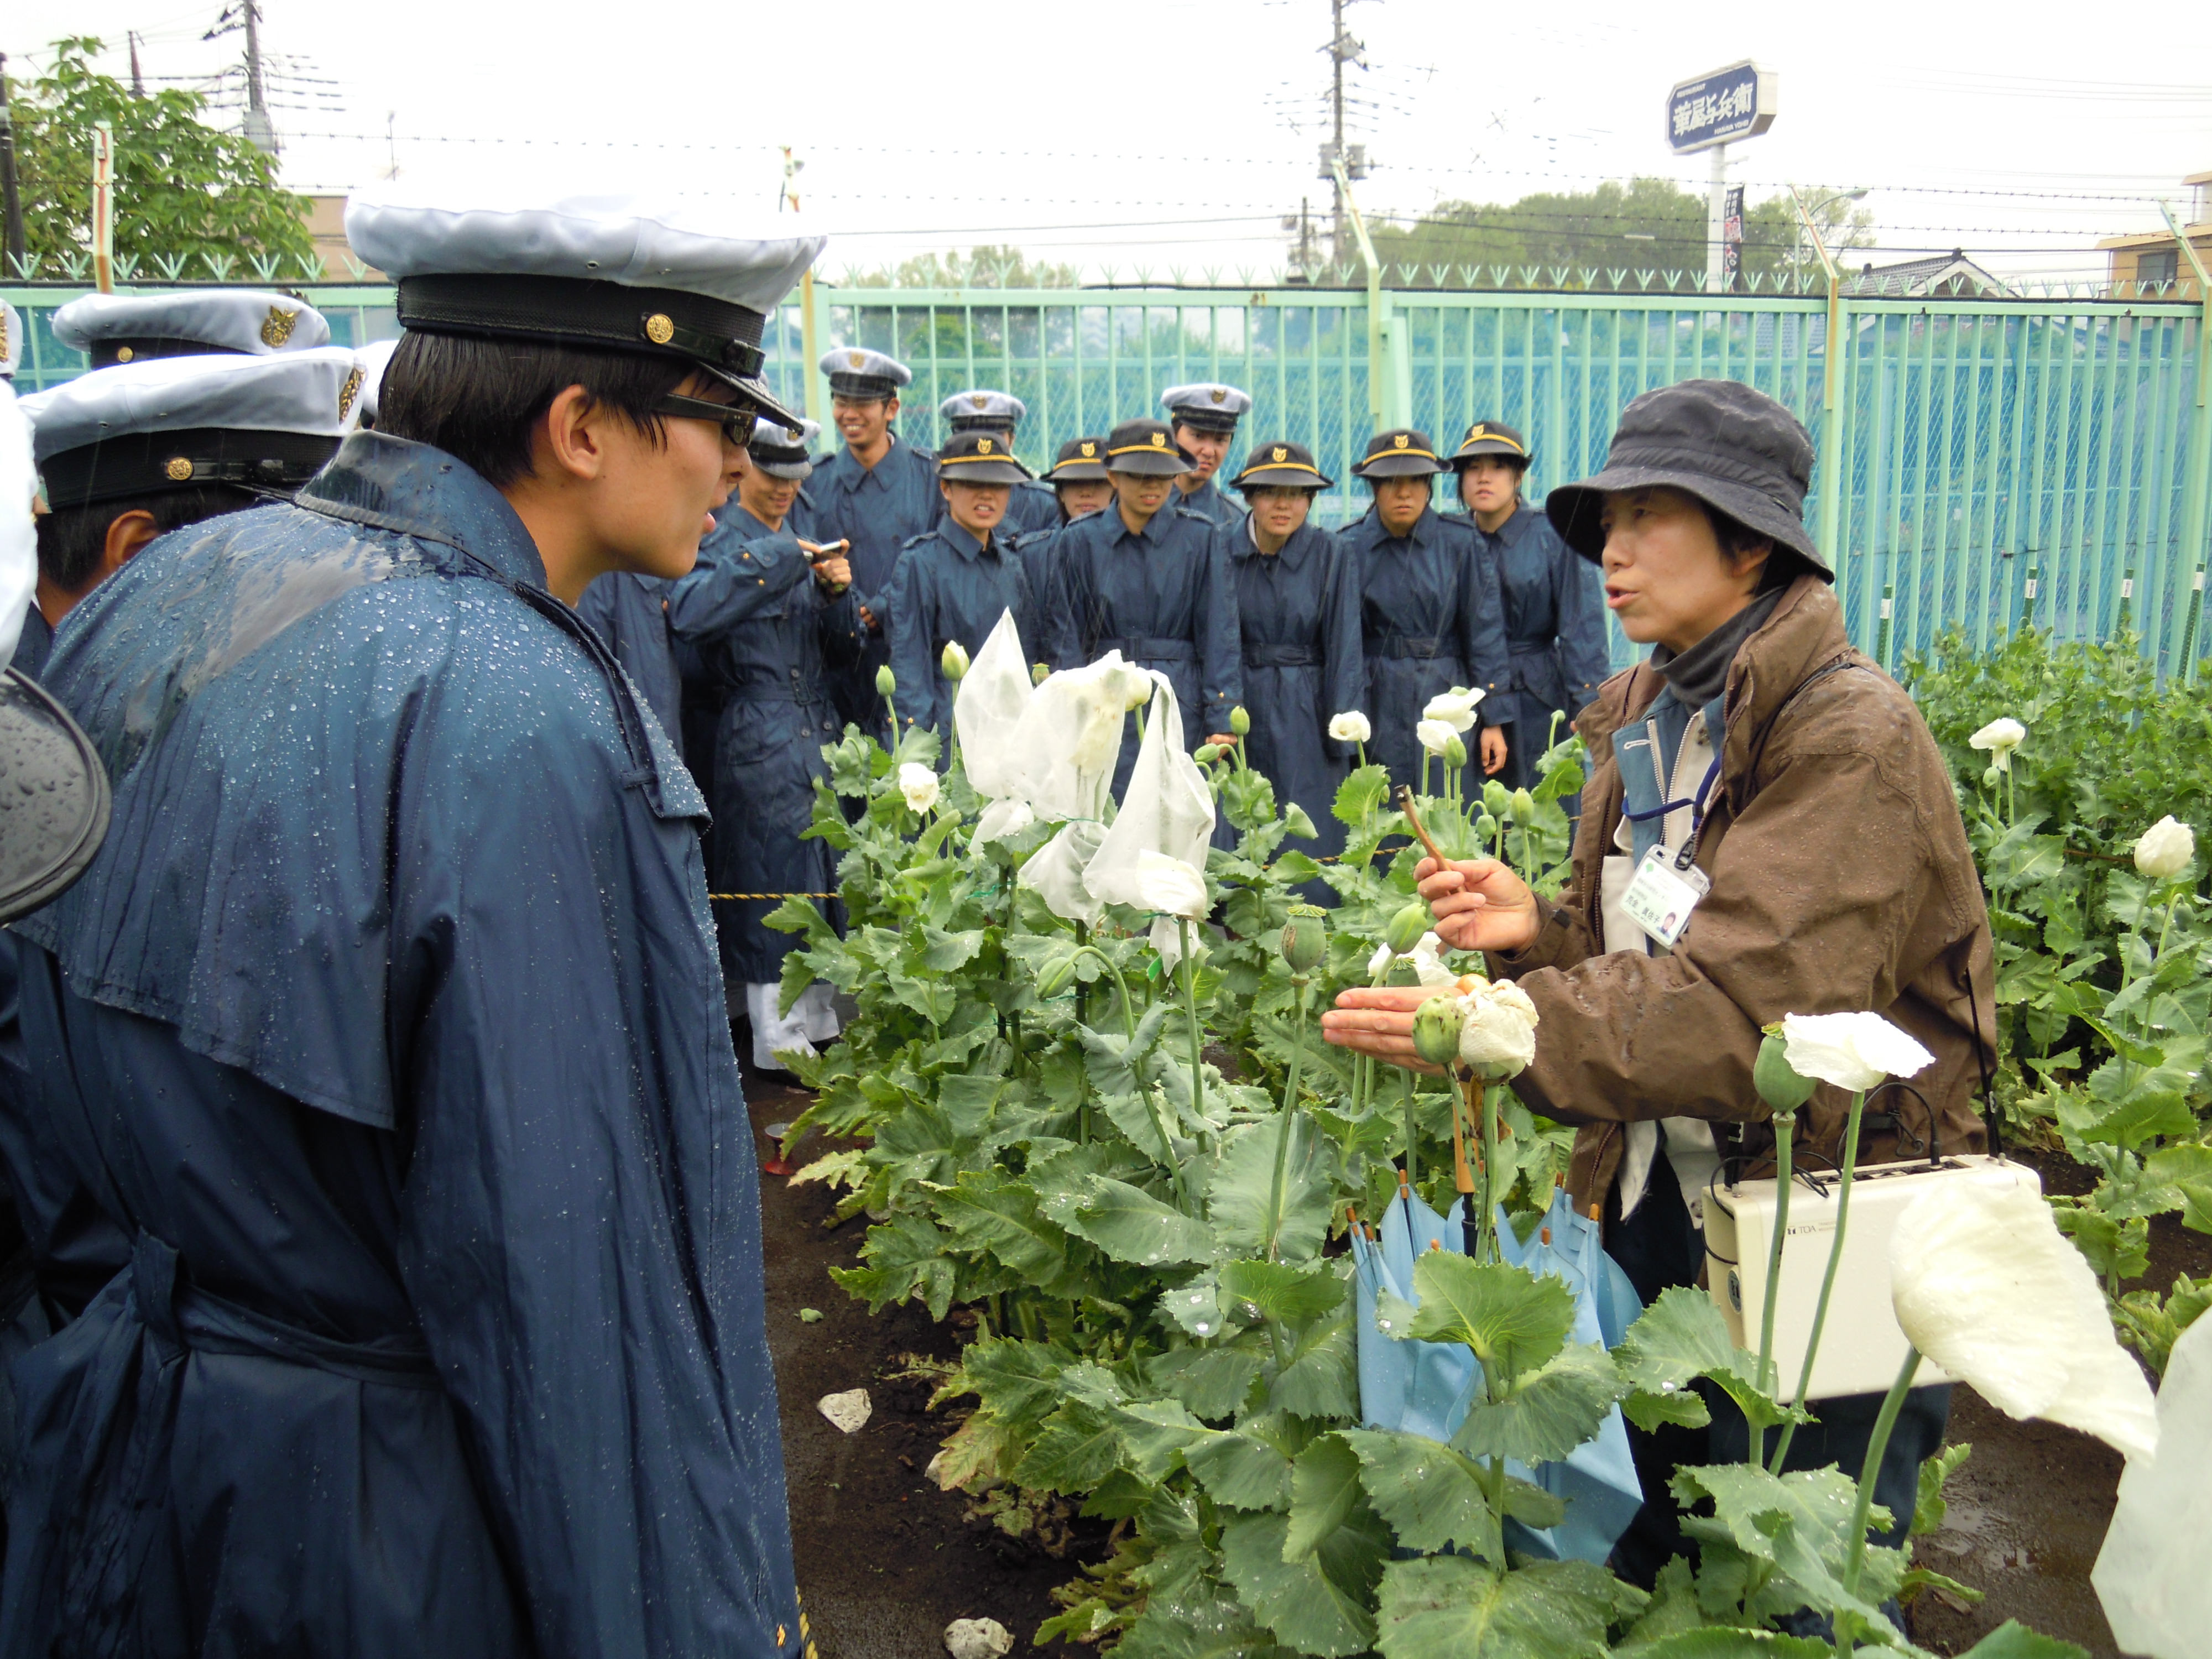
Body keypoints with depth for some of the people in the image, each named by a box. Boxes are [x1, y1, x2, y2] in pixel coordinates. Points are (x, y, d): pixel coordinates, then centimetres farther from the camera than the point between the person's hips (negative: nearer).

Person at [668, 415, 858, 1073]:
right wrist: (775, 559, -24)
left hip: (818, 730, 6)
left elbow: (844, 650, 15)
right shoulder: (717, 537, -5)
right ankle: (780, 1042, 8)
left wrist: (837, 592, -5)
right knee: (775, 874, -3)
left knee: (821, 875, 11)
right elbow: (687, 614, -28)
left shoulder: (806, 532, 15)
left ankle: (817, 1020, 25)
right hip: (756, 739, -6)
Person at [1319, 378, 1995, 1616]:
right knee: (1638, 1560, 19)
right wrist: (1536, 930, -9)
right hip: (1661, 1200, 7)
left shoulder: (1848, 737, -18)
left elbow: (1748, 1007, -29)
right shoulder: (1650, 722, 7)